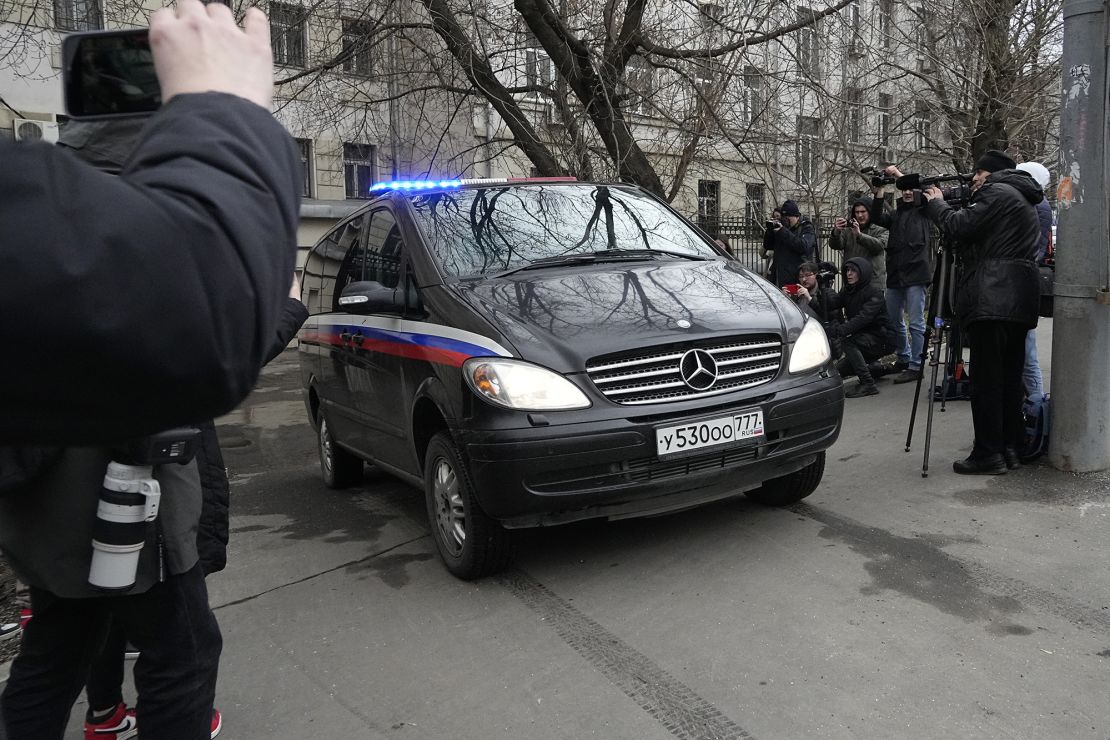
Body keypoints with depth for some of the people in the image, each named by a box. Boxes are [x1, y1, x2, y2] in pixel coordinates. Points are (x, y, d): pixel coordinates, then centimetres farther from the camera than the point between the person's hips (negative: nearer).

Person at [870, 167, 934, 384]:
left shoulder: (923, 210, 5)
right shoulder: (896, 214, 17)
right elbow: (876, 218, 1)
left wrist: (899, 174, -10)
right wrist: (879, 190, -8)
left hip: (916, 275, -6)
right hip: (895, 275, 6)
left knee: (916, 323, -4)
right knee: (894, 321, 14)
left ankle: (915, 366, 0)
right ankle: (903, 358, 29)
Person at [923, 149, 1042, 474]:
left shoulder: (997, 192, -4)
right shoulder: (1022, 199, 26)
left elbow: (961, 226, -12)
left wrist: (936, 204, 5)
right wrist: (943, 203, 20)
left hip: (993, 299, -10)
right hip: (1020, 301, 10)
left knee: (986, 380, -8)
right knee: (1010, 377, 11)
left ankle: (988, 454, -7)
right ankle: (1010, 448, 15)